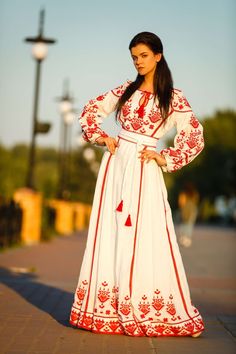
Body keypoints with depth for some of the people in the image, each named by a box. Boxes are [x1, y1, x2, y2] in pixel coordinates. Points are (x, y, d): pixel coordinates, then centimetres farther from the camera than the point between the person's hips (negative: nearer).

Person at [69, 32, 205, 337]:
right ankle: (107, 309, 11)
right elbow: (91, 110, 17)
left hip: (144, 170, -3)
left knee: (145, 239, -5)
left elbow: (195, 138, 0)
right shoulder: (126, 90, 10)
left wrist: (164, 158, -8)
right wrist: (101, 137, 2)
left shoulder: (173, 97, 0)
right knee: (109, 234, 3)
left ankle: (145, 311, 3)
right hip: (115, 164, 4)